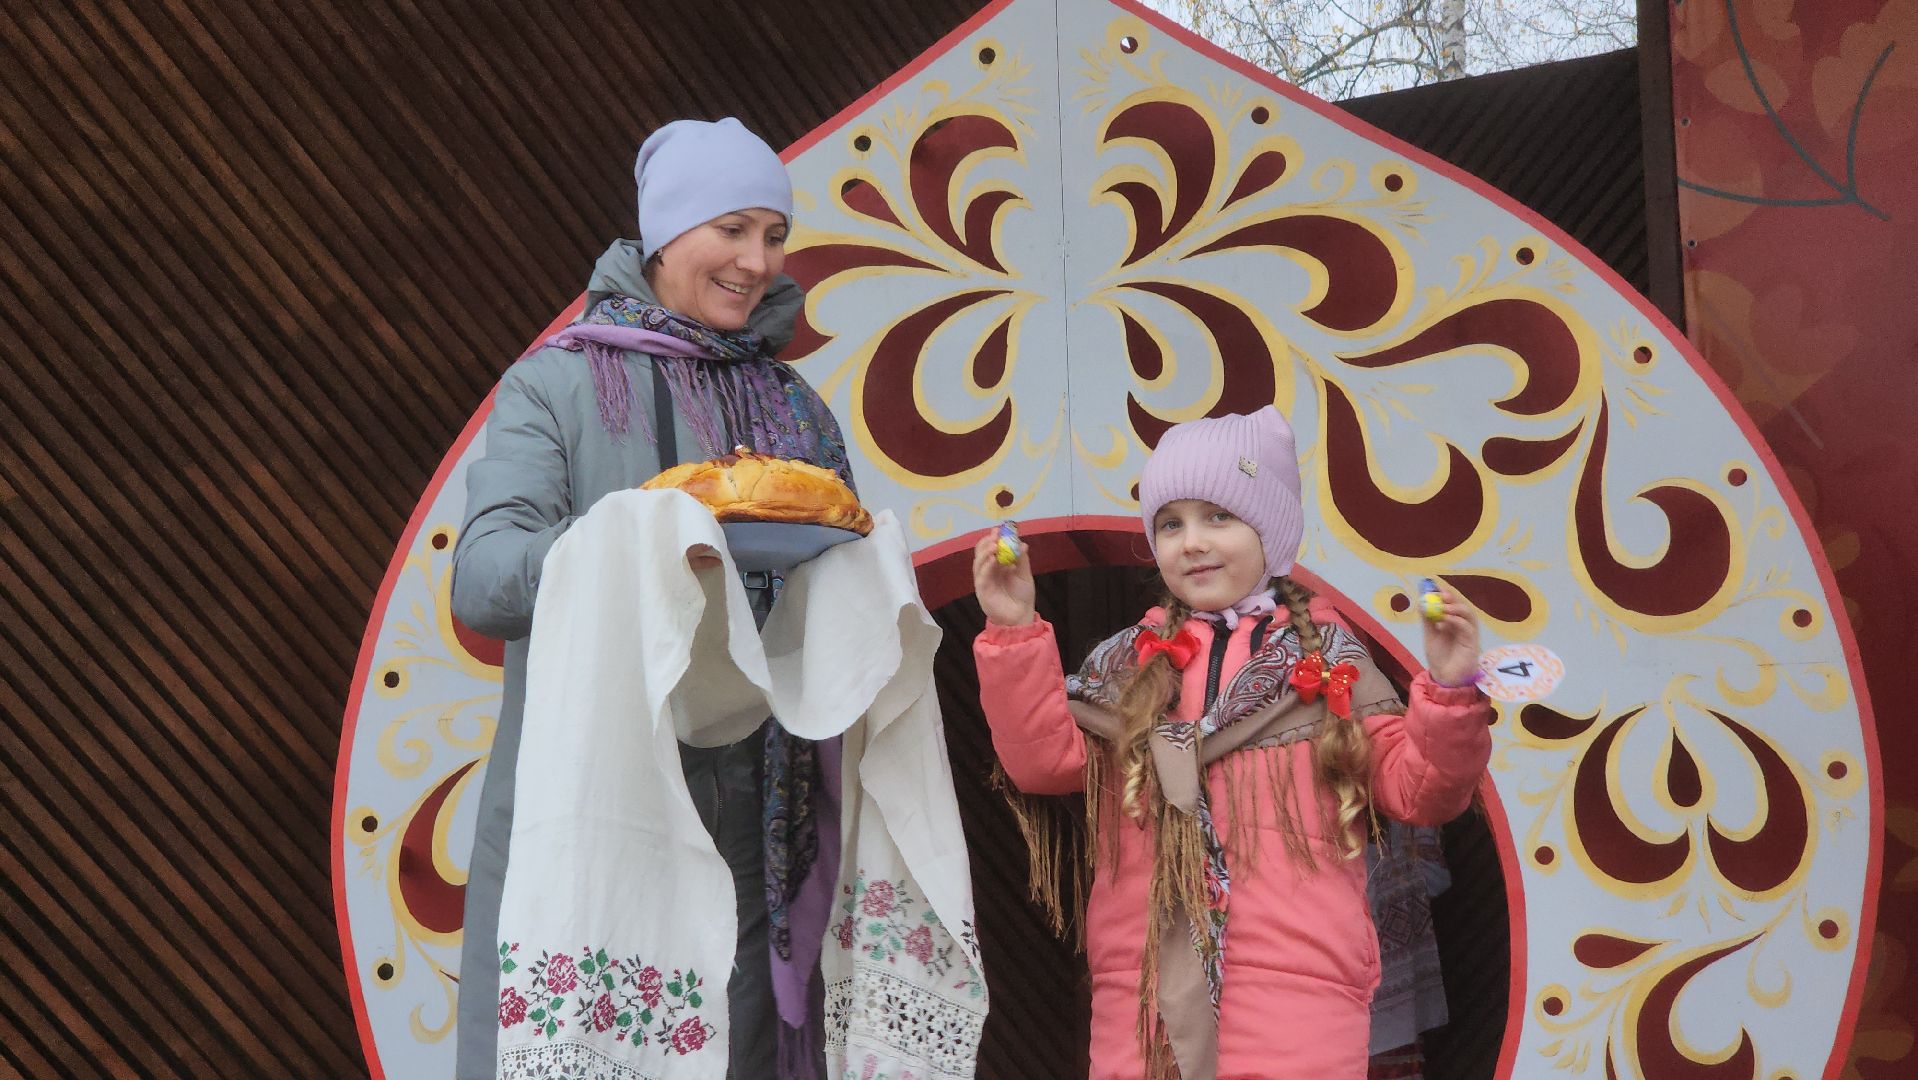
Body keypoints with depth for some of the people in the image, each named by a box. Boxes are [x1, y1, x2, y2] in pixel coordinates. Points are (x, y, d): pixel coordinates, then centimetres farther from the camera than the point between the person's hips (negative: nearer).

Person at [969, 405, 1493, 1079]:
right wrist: (1014, 634, -6)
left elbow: (1417, 791, 4)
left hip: (1297, 998, -2)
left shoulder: (1329, 665, 8)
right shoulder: (1127, 666, 14)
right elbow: (1043, 761, 2)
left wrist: (1449, 692, -12)